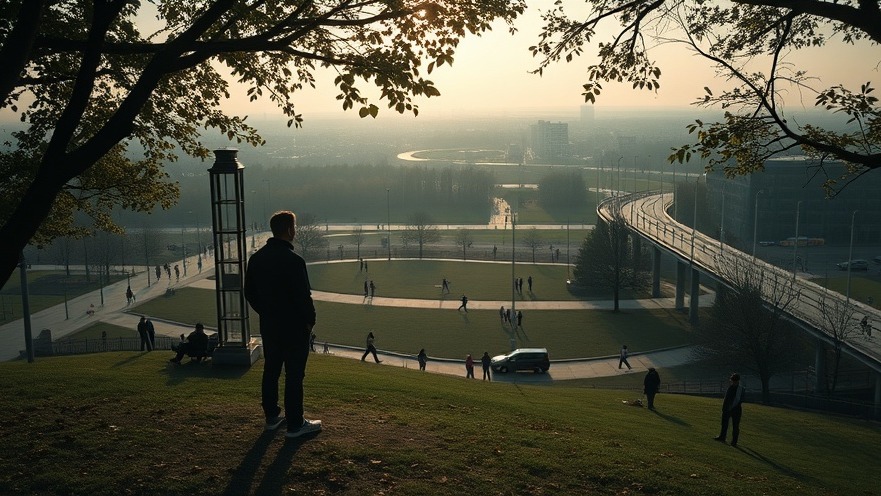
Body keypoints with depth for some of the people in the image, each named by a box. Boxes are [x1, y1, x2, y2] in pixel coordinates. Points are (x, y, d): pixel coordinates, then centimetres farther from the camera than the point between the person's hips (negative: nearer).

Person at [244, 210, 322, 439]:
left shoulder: (257, 258, 3)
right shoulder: (293, 260, -21)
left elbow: (249, 293, 10)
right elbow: (304, 296, -21)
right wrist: (310, 320, -6)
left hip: (269, 325, 8)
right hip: (294, 326, -7)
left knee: (270, 370, 17)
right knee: (294, 375, 1)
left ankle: (271, 416, 30)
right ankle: (295, 424, 9)